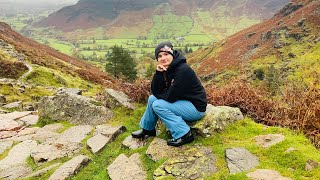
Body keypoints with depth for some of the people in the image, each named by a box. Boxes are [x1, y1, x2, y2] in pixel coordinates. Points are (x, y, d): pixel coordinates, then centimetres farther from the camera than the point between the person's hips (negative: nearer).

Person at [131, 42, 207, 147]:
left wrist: (159, 95, -5)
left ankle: (184, 135, -14)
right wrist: (158, 73, -19)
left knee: (158, 105, -18)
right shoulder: (166, 69, 0)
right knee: (152, 99, 6)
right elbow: (155, 92, -6)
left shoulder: (183, 70, -25)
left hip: (196, 107, -9)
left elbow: (171, 97, -26)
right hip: (183, 101, 9)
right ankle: (147, 129, 23)